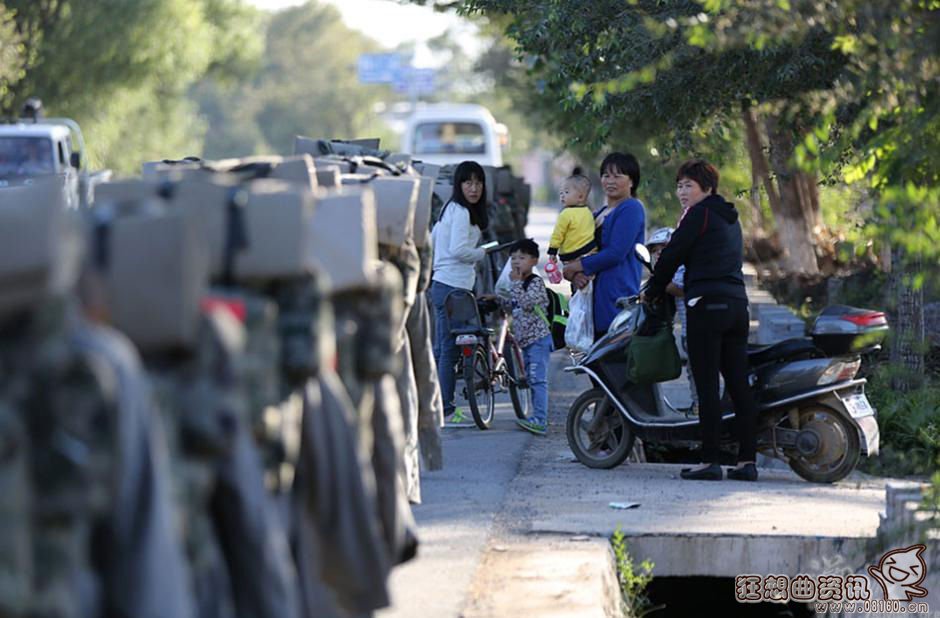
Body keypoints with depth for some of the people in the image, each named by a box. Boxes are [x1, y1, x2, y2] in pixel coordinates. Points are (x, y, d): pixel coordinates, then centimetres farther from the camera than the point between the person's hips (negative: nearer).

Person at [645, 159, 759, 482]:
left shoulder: (700, 213, -4)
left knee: (707, 386, -7)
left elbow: (673, 254, -4)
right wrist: (677, 288, 31)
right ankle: (747, 461, 4)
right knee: (739, 385, 6)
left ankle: (710, 462, -9)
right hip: (737, 304, 8)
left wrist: (653, 292, 8)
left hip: (707, 306, -8)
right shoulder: (730, 218, 22)